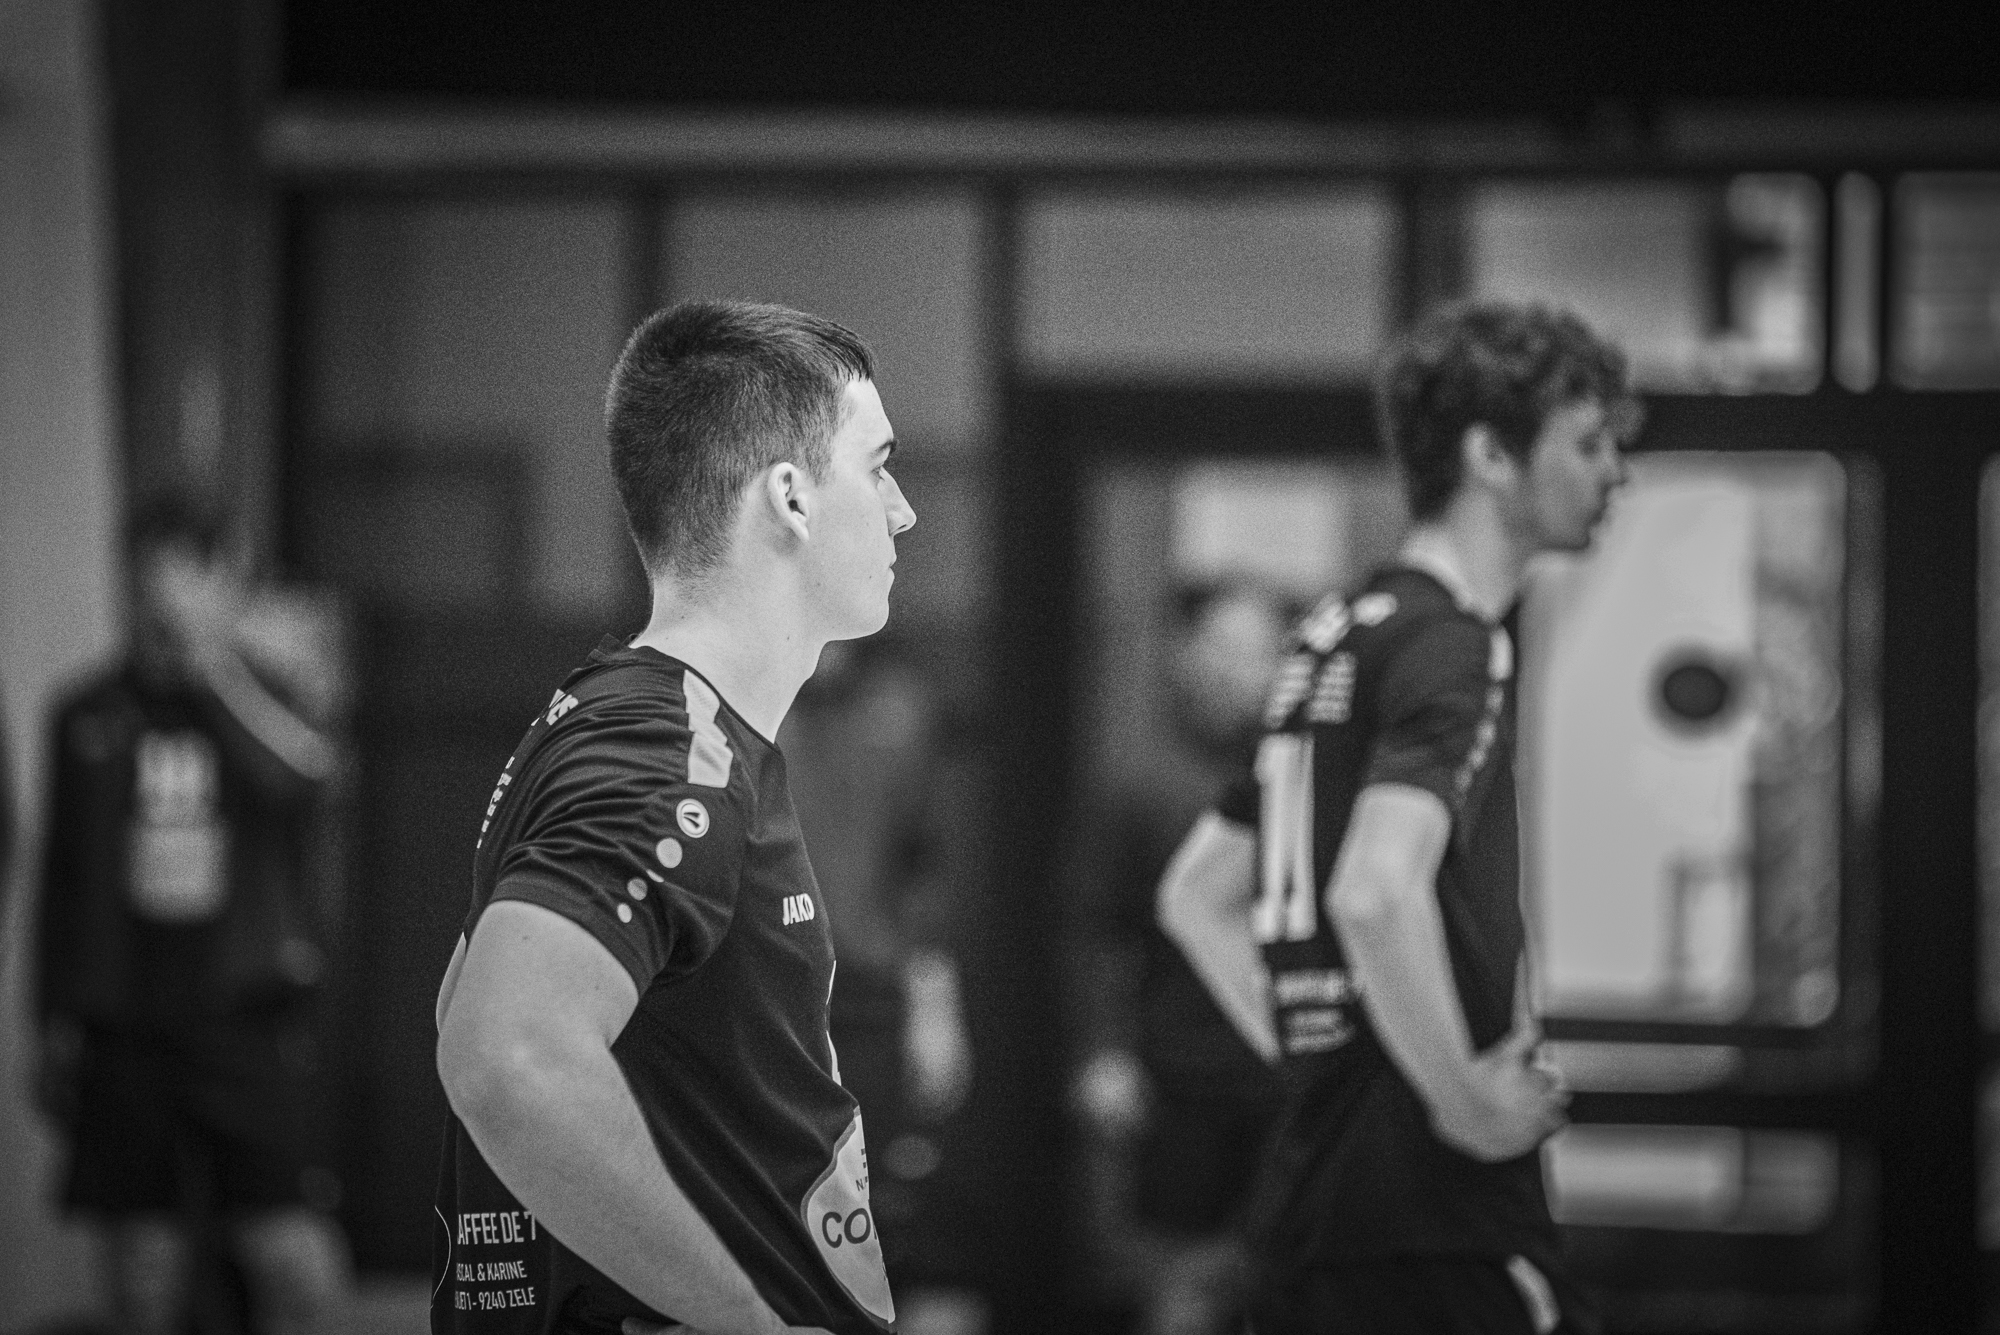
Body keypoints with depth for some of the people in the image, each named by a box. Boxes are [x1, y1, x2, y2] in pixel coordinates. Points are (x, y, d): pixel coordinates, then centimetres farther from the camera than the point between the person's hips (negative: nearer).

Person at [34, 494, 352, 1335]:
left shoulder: (274, 692, 3)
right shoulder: (92, 717, 9)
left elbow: (303, 769, -20)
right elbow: (61, 884, 15)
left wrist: (212, 665, -21)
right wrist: (55, 1028, 13)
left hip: (249, 1021, -2)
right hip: (126, 1032, 2)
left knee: (296, 1264, -10)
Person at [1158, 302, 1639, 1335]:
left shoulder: (1339, 637, 18)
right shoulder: (1451, 645, -11)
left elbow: (1194, 896, 25)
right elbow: (1376, 895, -28)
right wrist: (1469, 1101, -18)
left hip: (1310, 1177, 9)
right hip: (1432, 1209, -9)